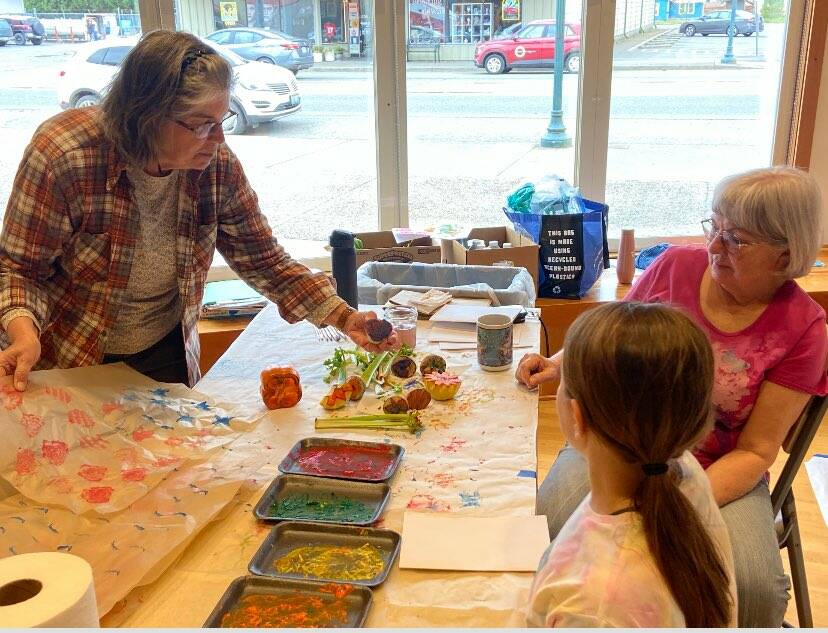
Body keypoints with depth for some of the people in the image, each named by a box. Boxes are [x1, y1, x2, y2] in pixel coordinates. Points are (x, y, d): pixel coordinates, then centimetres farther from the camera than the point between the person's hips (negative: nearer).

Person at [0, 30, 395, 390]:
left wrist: (344, 318, -19)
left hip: (165, 353, 4)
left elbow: (264, 262, -8)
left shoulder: (218, 165, -17)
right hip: (67, 361, -3)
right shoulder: (62, 156, -28)